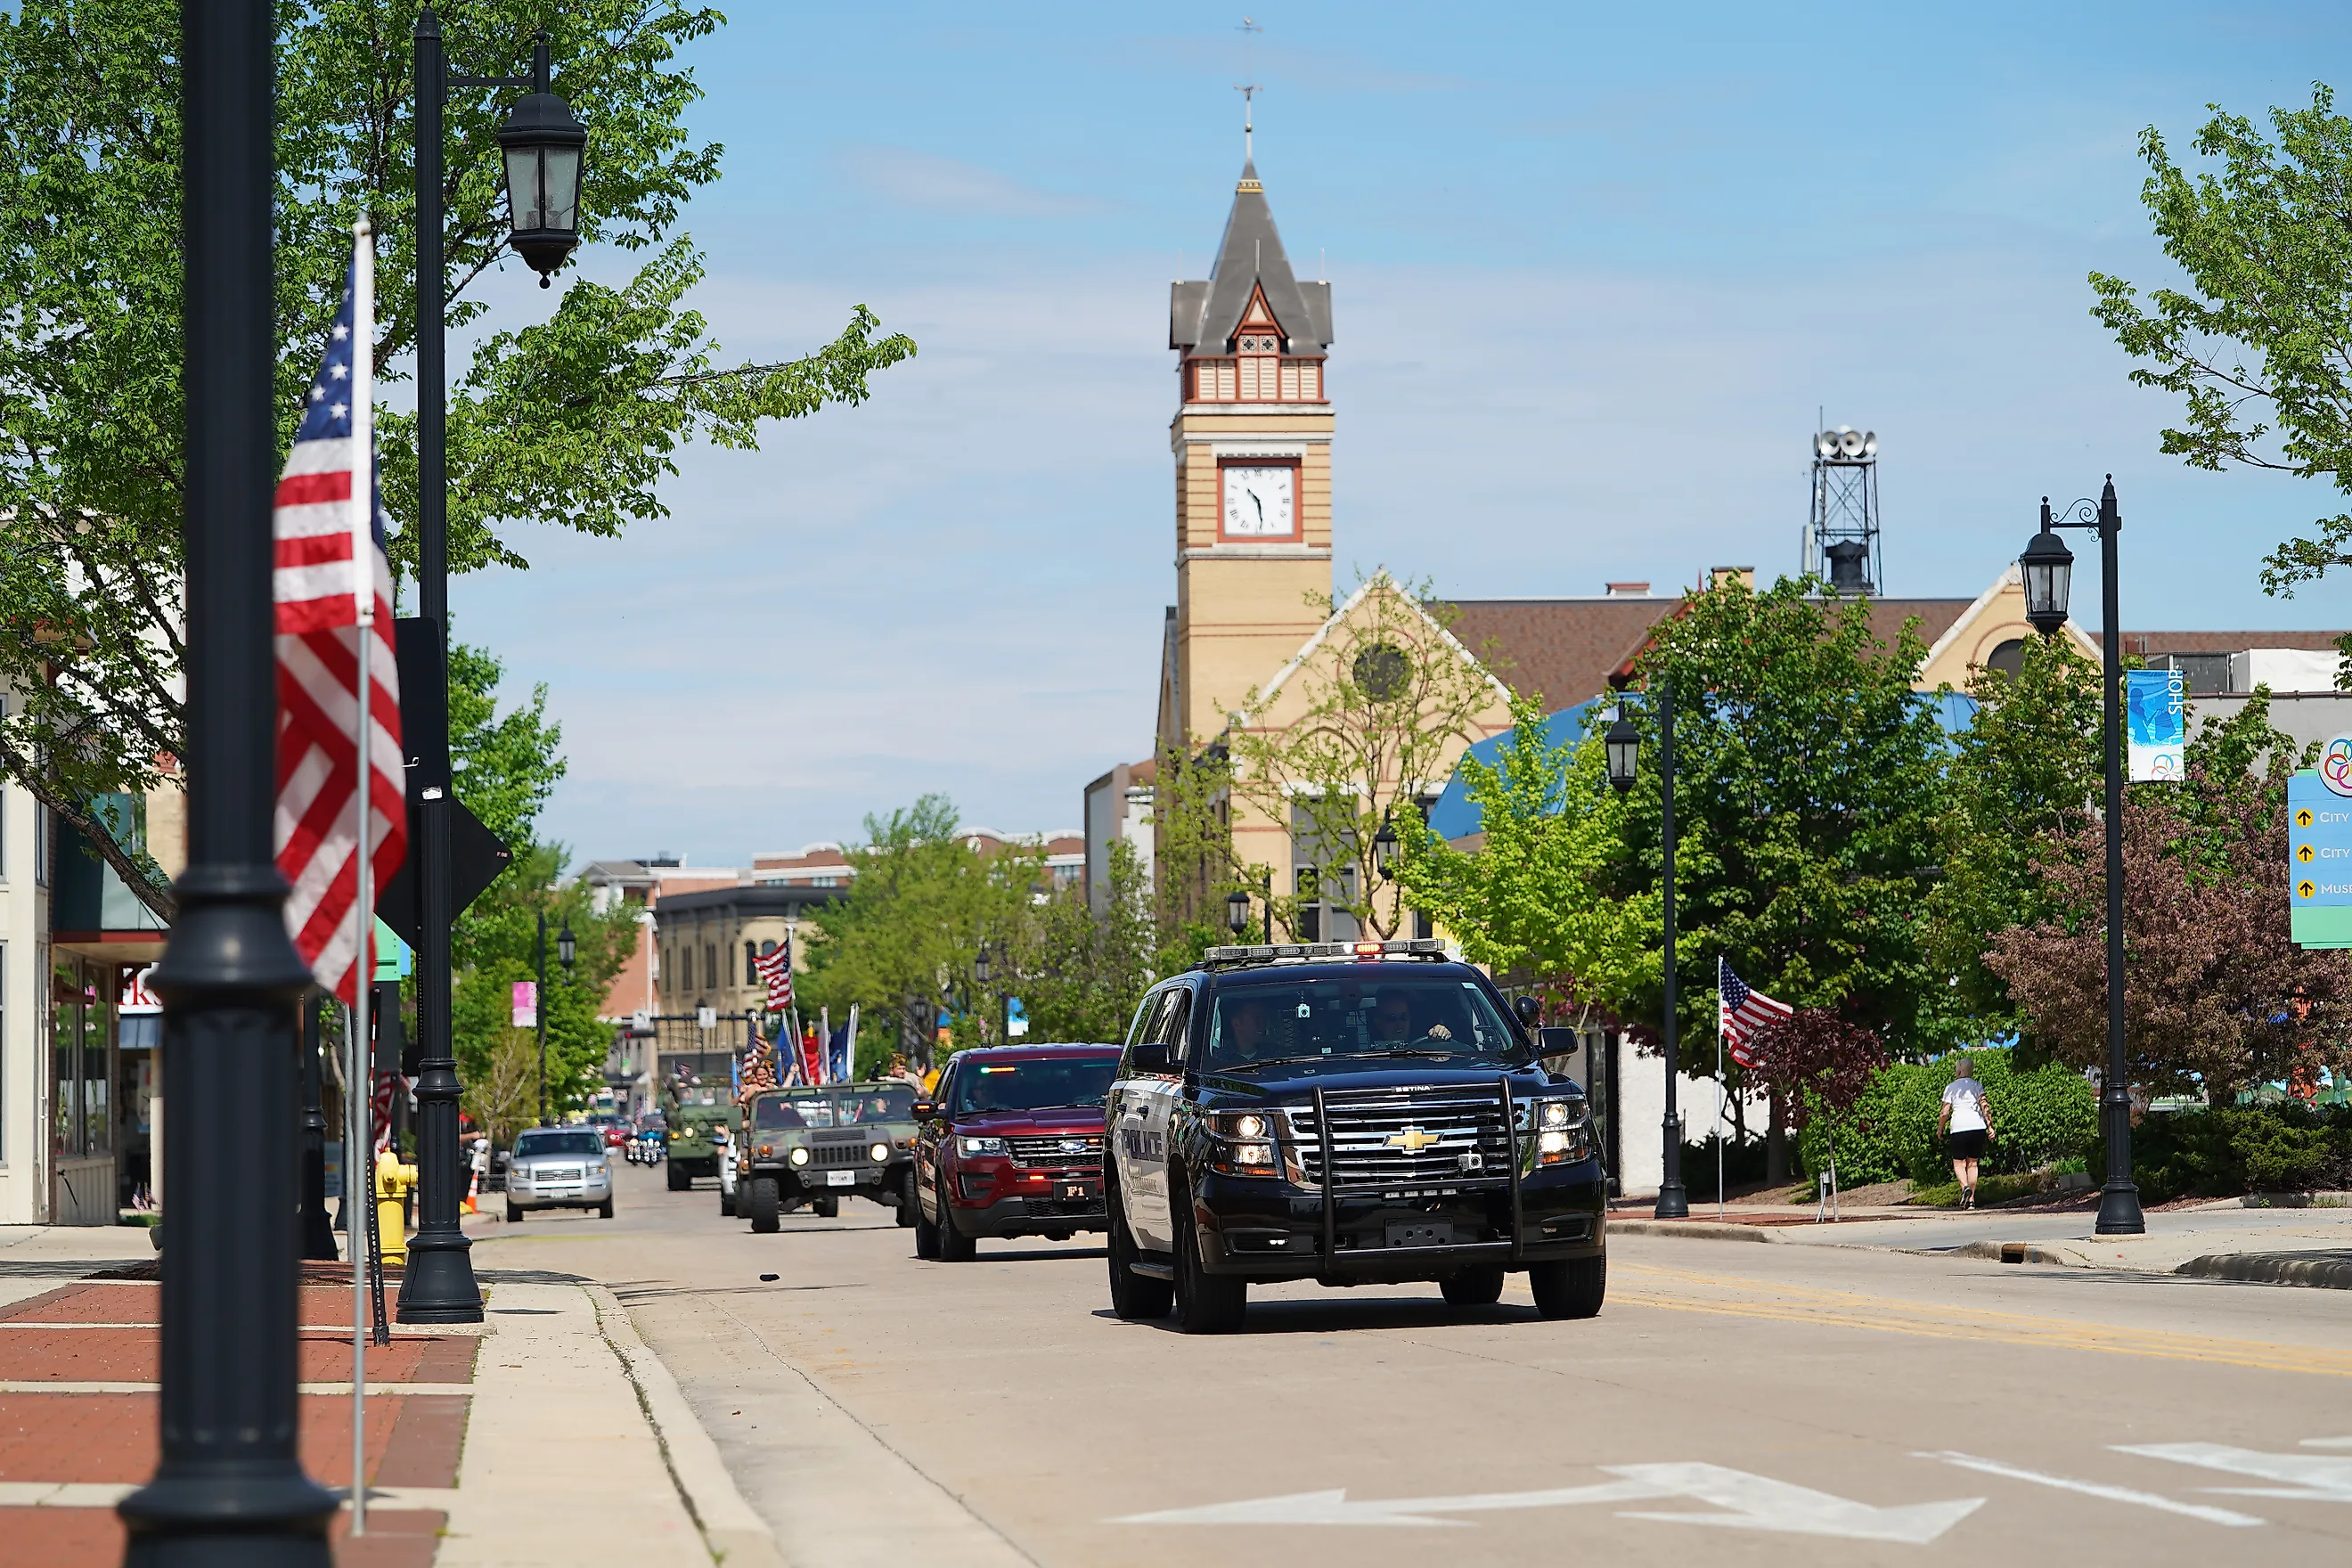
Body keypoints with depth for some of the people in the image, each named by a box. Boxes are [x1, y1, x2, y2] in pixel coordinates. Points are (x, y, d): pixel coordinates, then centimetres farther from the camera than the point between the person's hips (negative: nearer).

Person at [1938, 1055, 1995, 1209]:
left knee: (1959, 1163, 6)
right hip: (1977, 1127, 2)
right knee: (1972, 1163, 11)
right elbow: (1985, 1106, -5)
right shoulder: (1977, 1086, 8)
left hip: (1958, 1127, -2)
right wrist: (1990, 1126, -4)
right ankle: (1971, 1199, 7)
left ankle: (1965, 1187, -24)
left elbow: (1945, 1113, 1)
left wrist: (1940, 1130, 14)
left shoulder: (1950, 1088, 4)